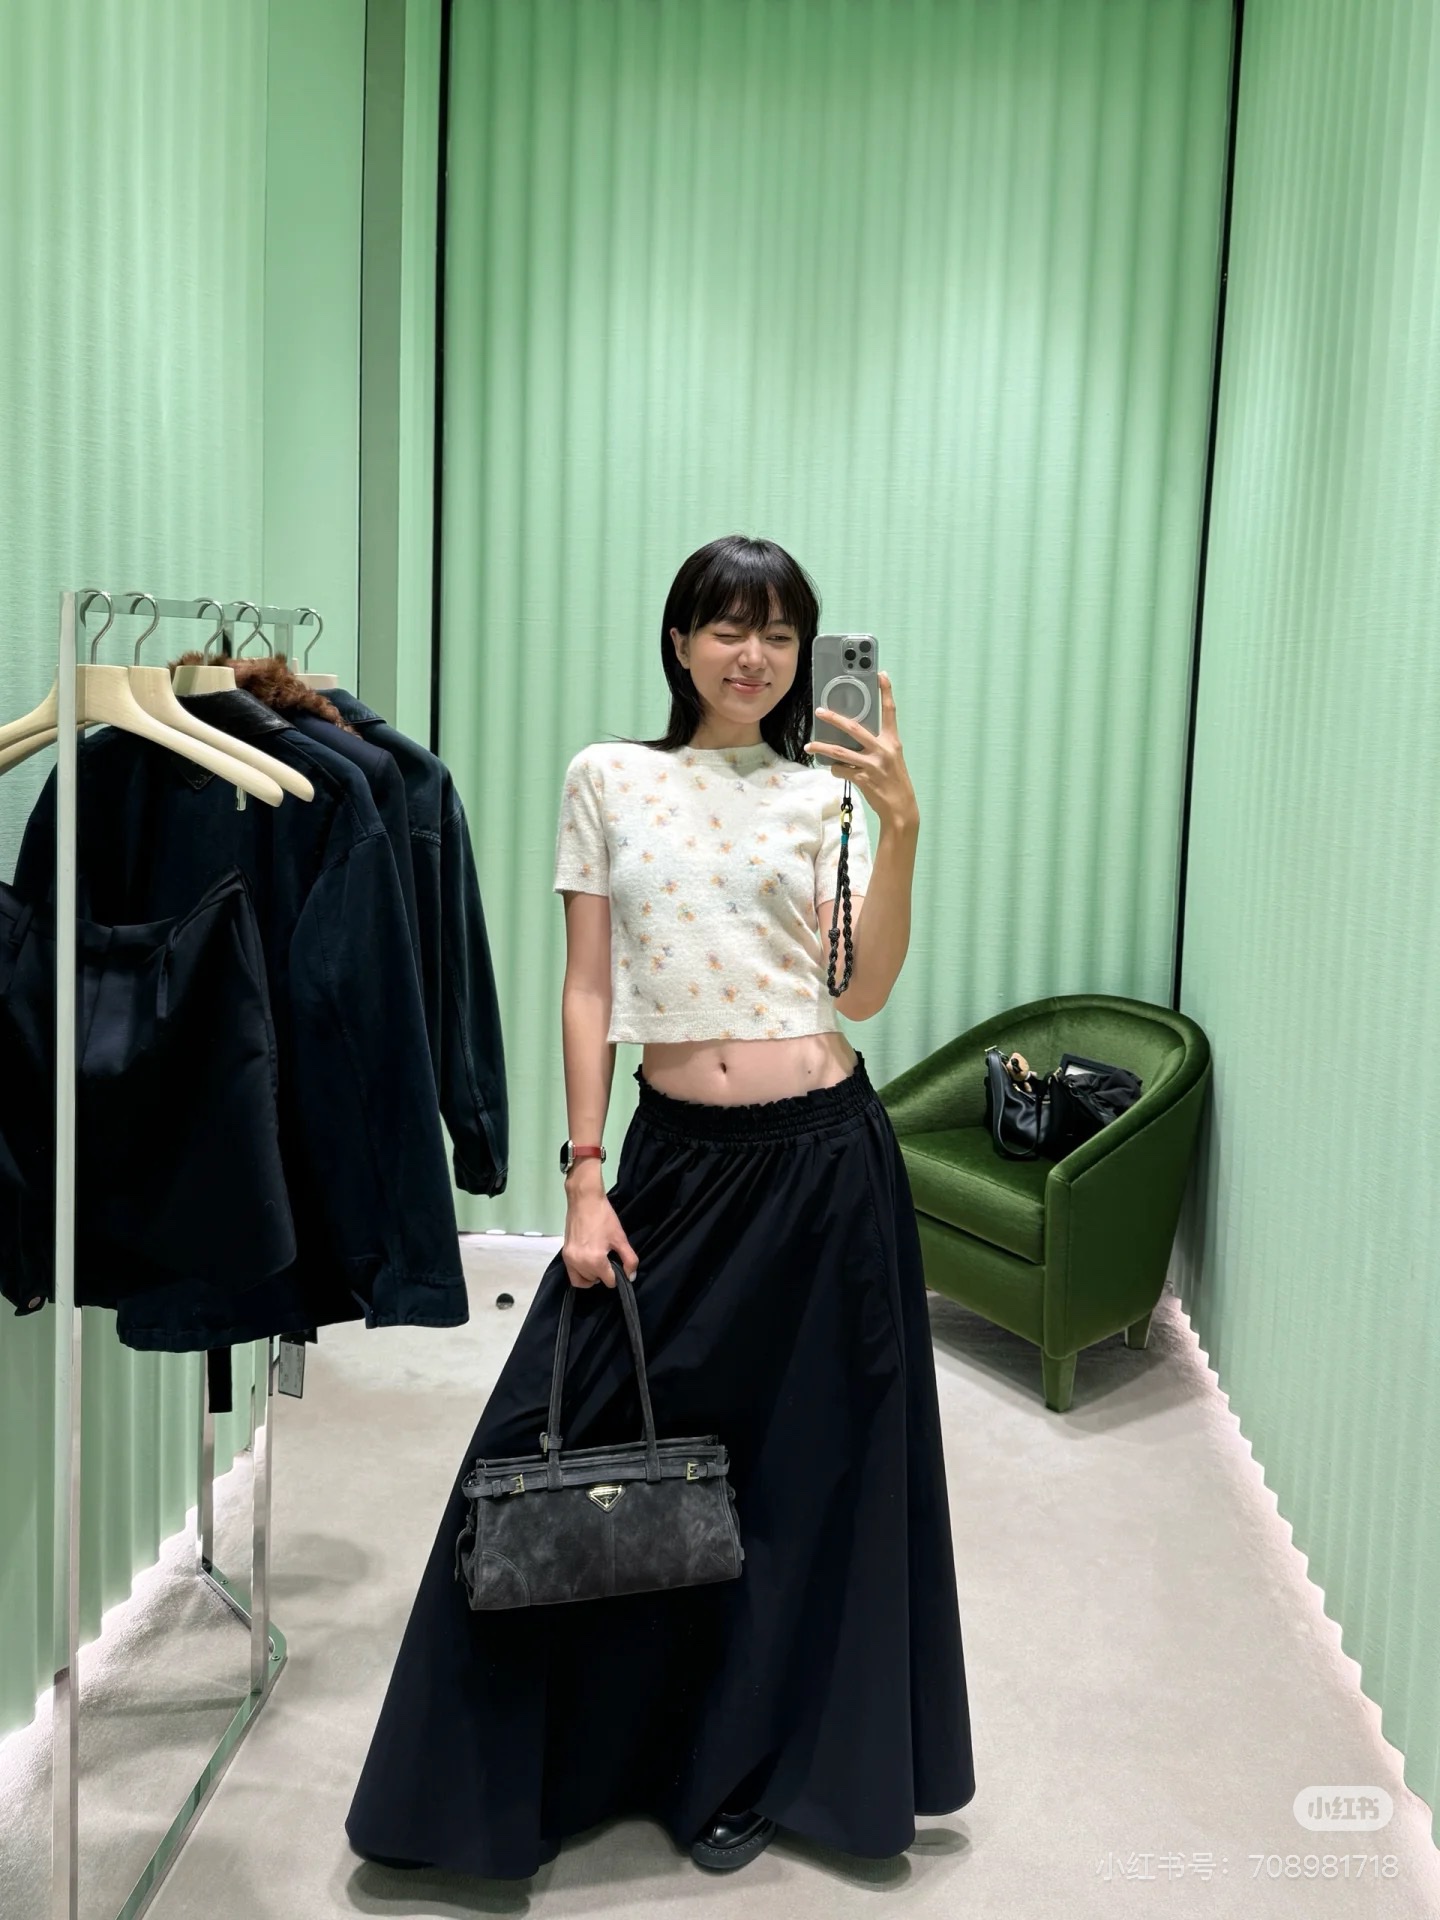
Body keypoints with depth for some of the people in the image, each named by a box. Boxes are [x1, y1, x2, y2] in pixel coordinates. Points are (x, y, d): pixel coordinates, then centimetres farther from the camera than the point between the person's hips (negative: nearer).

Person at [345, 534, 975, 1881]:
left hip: (822, 1155, 0)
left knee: (804, 1464, 10)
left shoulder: (826, 794, 4)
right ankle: (534, 1763, 28)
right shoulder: (608, 779, 3)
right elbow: (586, 990, 1)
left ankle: (739, 1767, 33)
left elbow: (862, 992, -5)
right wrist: (584, 1180, -3)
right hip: (677, 1155, 0)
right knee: (582, 1442, 3)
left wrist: (902, 822, -13)